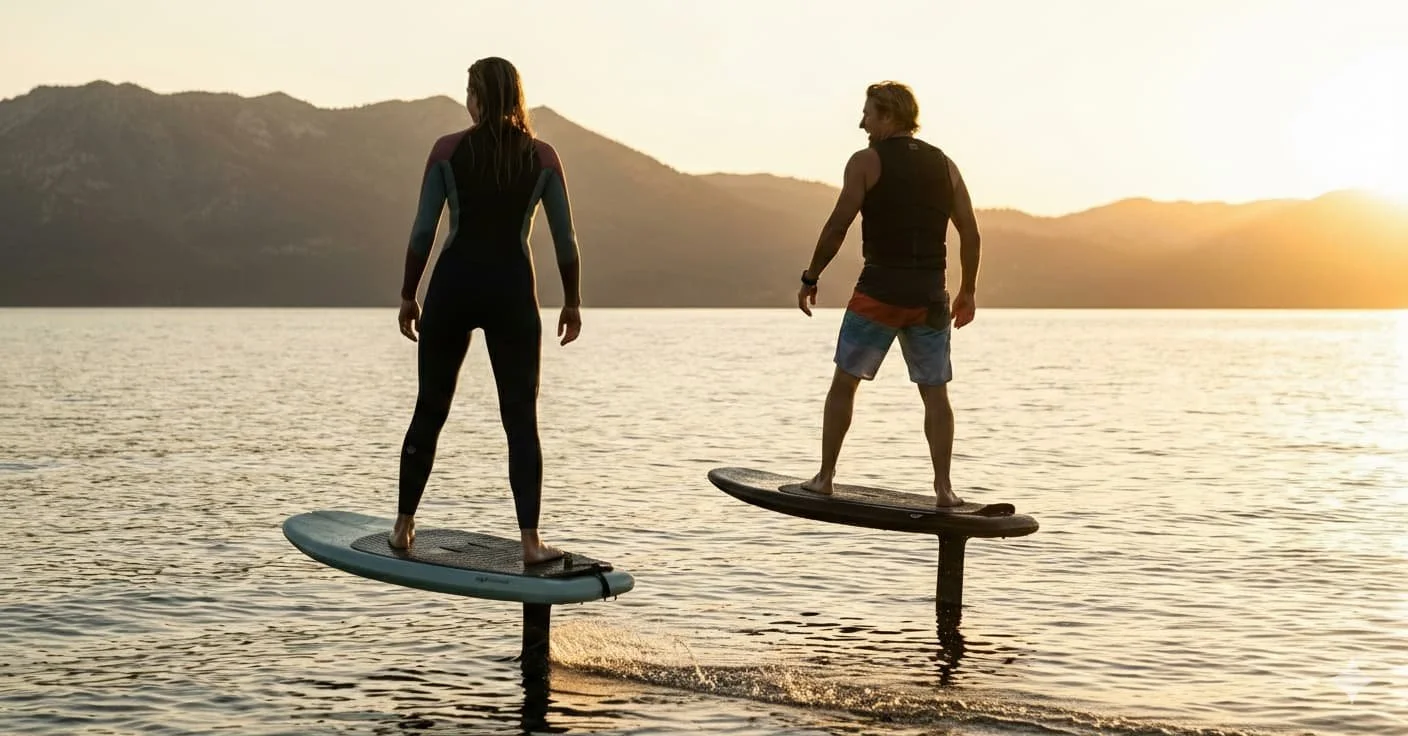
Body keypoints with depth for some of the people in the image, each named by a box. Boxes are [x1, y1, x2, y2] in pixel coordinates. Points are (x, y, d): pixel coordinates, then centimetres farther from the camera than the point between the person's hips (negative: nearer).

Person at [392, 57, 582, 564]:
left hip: (453, 285, 0)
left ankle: (403, 527, 20)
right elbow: (565, 239, 2)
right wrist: (572, 302, 11)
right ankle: (530, 541, -4)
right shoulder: (543, 157, 2)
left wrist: (408, 295, 6)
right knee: (521, 419, 2)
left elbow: (423, 231, -3)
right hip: (512, 292, 0)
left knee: (429, 410, 13)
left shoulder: (448, 150, -1)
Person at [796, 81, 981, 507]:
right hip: (929, 296, 4)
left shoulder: (866, 162, -3)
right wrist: (968, 291, 16)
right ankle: (943, 487, 2)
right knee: (935, 393, 7)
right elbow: (970, 233, 8)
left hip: (879, 291, -3)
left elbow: (837, 227, -8)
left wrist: (810, 279, 0)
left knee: (844, 384, 9)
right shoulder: (944, 165, 11)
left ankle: (825, 478, 11)